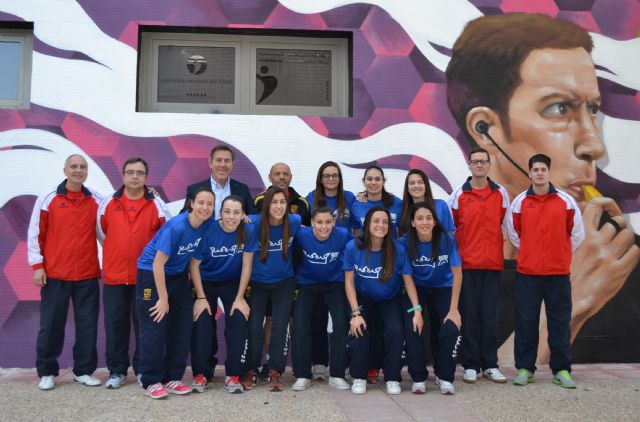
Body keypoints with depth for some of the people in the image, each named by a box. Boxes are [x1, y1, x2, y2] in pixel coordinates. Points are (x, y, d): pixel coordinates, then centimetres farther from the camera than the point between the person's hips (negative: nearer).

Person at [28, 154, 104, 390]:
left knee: (87, 324, 6)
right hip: (54, 275, -1)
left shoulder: (97, 201, 4)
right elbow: (35, 234, 0)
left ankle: (84, 371, 17)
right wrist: (37, 265, -3)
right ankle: (47, 372, 19)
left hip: (88, 275, 2)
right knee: (51, 324, 6)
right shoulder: (47, 199, -1)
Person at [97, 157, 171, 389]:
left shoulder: (157, 204, -1)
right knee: (115, 324, 6)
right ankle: (117, 371, 19)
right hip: (113, 276, 2)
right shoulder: (109, 203, 4)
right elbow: (101, 232, 15)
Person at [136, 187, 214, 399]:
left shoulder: (207, 226, -9)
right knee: (155, 329, -6)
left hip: (178, 276, 7)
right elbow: (158, 264, -22)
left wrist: (201, 296, -2)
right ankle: (152, 381, 8)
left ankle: (172, 378, 16)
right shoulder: (176, 227, -27)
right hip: (151, 274, -7)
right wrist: (163, 299, -18)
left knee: (182, 328, 5)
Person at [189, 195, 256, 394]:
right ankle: (201, 373, 3)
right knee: (201, 323, -13)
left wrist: (239, 298, -12)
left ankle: (233, 375, -4)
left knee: (239, 321, -16)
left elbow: (246, 266, -12)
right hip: (206, 282, 0)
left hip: (233, 283, 1)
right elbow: (194, 264, -15)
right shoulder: (208, 230, -22)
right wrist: (201, 298, -17)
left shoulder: (249, 230, -18)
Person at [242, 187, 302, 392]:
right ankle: (251, 370, 15)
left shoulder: (294, 222, -13)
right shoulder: (254, 223, -19)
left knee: (279, 326, -6)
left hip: (284, 282, 1)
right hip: (258, 282, -1)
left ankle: (275, 373, 7)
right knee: (254, 326, -5)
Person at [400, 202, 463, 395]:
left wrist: (453, 309, -15)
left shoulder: (447, 239, -21)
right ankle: (418, 378, 1)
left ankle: (444, 377, 9)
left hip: (443, 289, 1)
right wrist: (415, 308, -18)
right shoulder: (405, 242, -20)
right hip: (416, 289, 0)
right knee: (412, 328, -20)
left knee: (451, 329, -16)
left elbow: (457, 273, -13)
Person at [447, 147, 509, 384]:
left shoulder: (501, 193, 7)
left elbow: (506, 225, 13)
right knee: (469, 315, 3)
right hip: (466, 264, -1)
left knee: (491, 316, 5)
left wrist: (496, 249, 8)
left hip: (493, 264, 2)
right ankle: (471, 365, 12)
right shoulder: (458, 194, 3)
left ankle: (490, 365, 16)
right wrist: (456, 254, 3)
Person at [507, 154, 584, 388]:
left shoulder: (566, 200, 2)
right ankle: (525, 369, 15)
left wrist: (560, 255, 14)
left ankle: (562, 370, 17)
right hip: (527, 273, 0)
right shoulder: (519, 202, 2)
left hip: (558, 273, 0)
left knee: (560, 322, 6)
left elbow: (577, 234, 11)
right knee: (526, 322, 4)